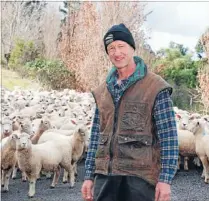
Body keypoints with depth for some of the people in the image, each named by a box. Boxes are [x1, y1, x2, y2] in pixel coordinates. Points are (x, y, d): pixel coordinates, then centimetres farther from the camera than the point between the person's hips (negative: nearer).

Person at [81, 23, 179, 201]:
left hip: (140, 176, -4)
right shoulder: (102, 91, 13)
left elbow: (169, 137, -7)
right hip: (105, 175, 5)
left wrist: (165, 179, -13)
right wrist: (89, 176, 11)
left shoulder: (156, 88, -3)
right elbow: (96, 136, 15)